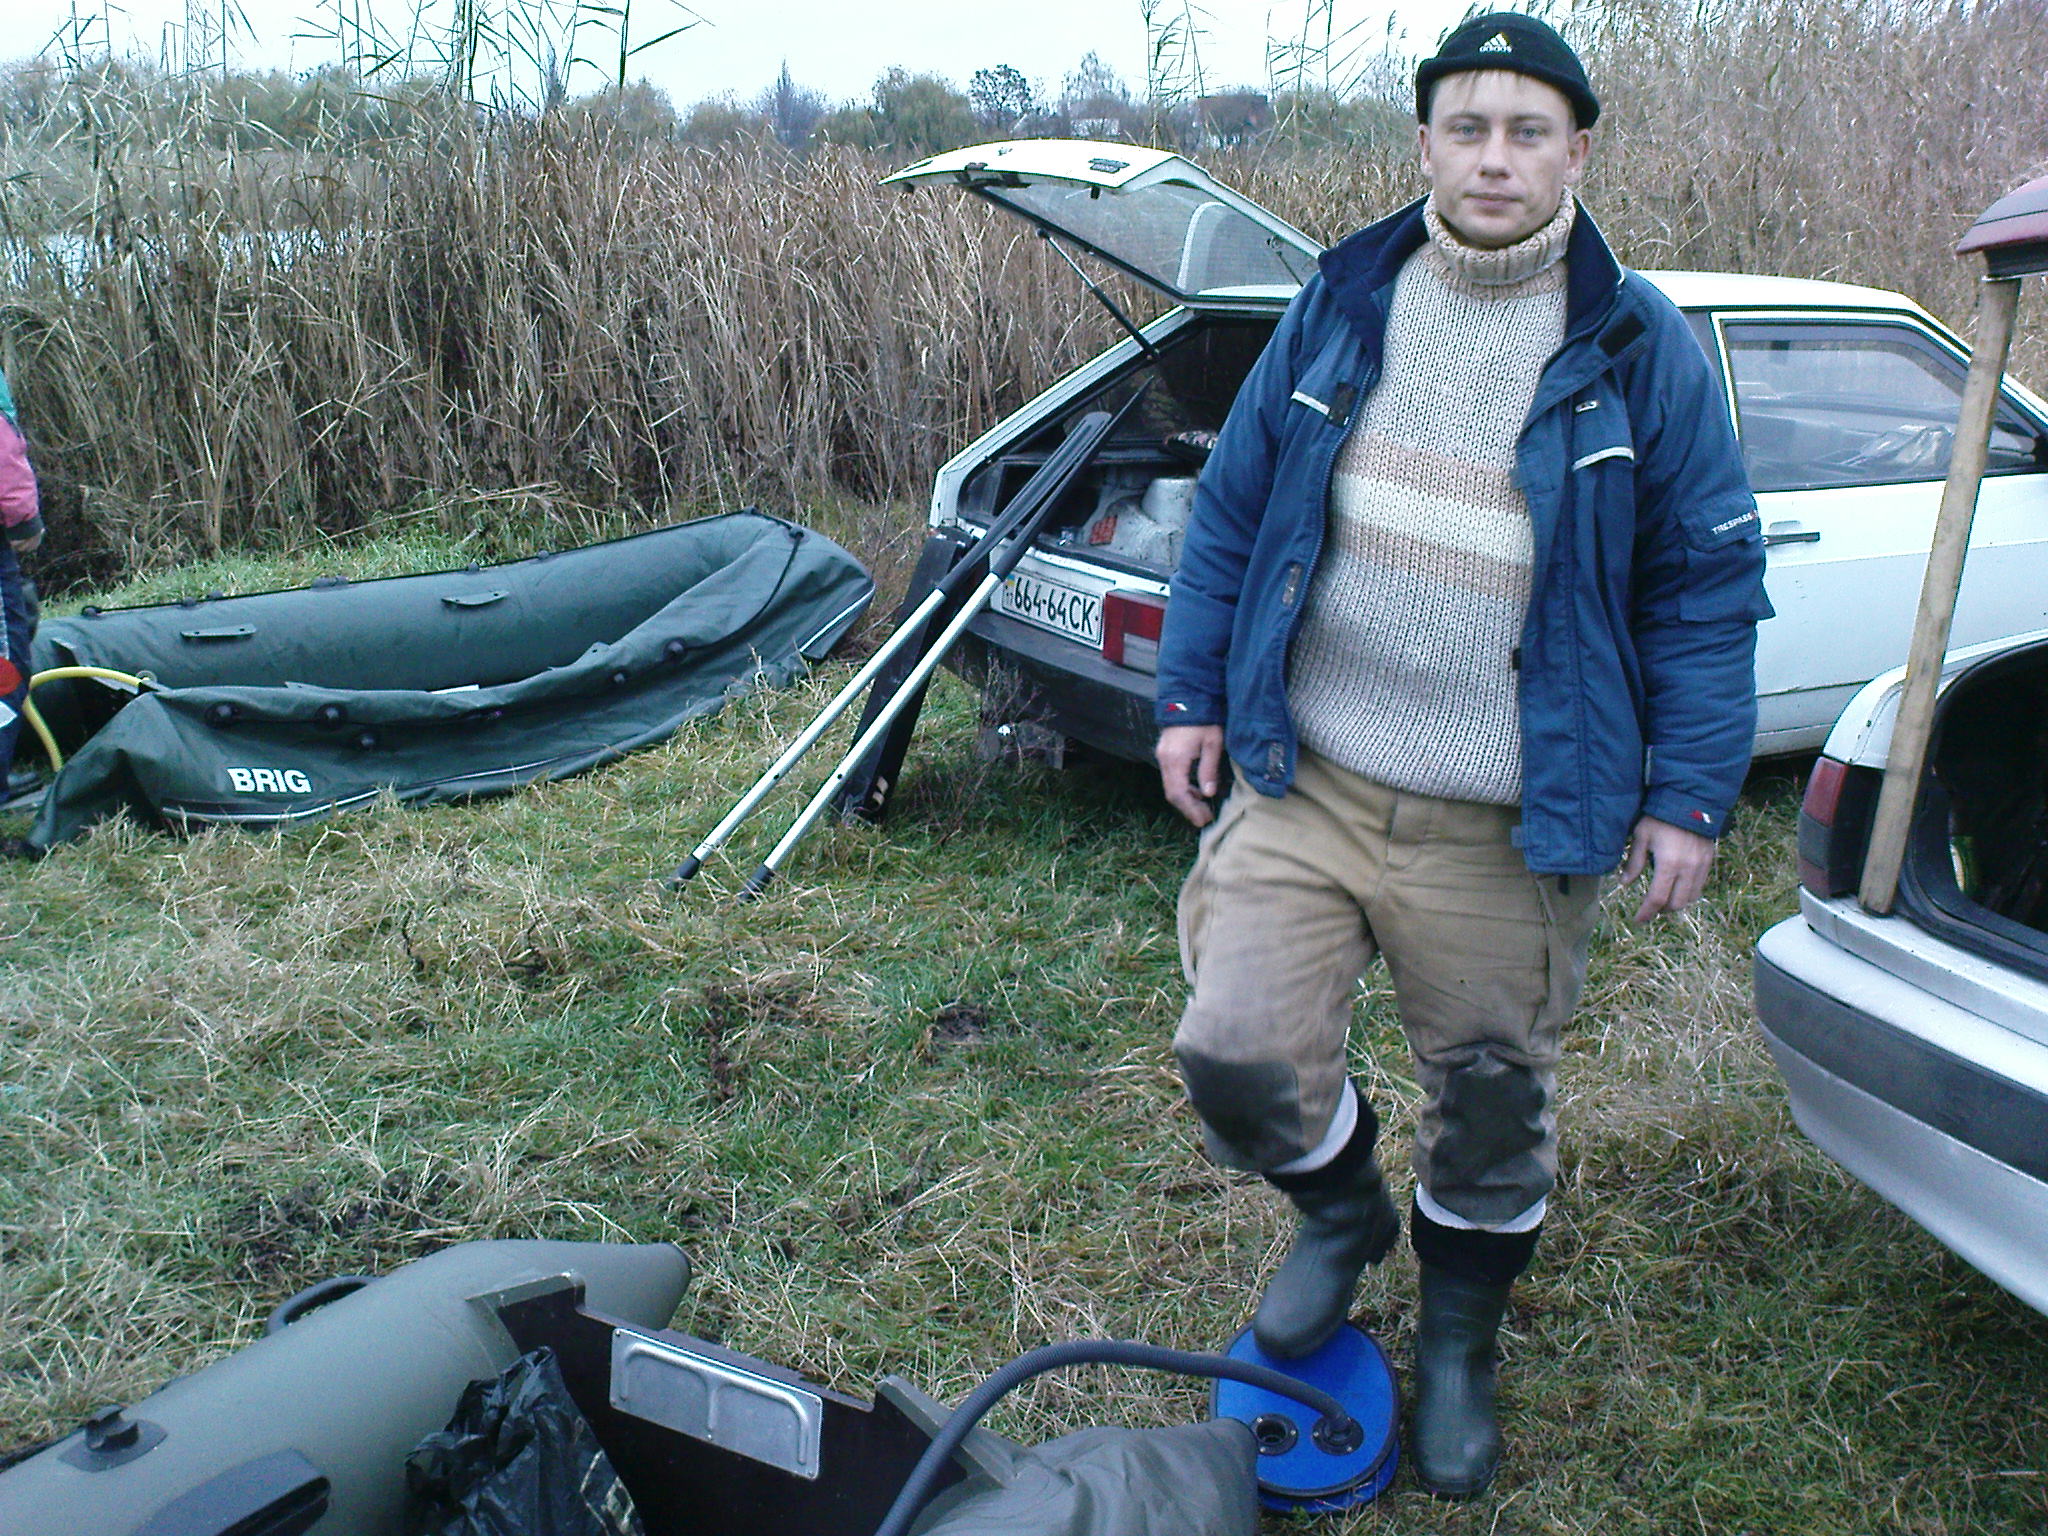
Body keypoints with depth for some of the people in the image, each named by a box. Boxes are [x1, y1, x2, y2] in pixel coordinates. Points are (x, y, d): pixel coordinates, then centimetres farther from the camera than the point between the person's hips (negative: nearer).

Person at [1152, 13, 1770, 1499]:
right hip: (1304, 780, 2)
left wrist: (1690, 793, -2)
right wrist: (1193, 693, 7)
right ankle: (1343, 1209, 29)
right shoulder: (1338, 307, 4)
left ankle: (1460, 1338, 40)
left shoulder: (1638, 347, -2)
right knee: (1235, 1051, -7)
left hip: (1509, 825, -1)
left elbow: (1706, 579, 1)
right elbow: (1233, 507, 11)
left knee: (1492, 1101, 12)